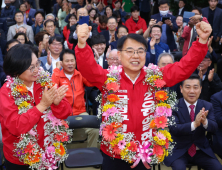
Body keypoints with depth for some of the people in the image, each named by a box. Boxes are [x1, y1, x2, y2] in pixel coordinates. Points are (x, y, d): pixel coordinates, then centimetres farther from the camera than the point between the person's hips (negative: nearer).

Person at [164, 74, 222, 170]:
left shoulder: (207, 106, 3)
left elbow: (214, 128, -5)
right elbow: (173, 129, -21)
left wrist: (205, 121, -29)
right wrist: (194, 124, -36)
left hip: (202, 151, 4)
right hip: (179, 151, -3)